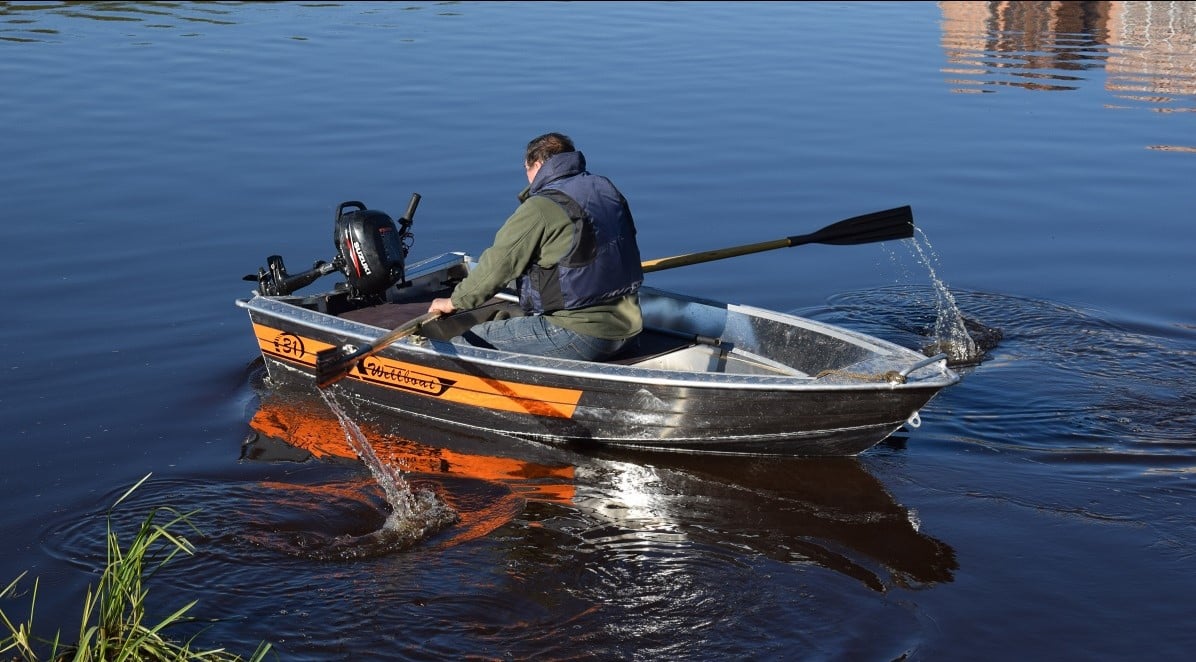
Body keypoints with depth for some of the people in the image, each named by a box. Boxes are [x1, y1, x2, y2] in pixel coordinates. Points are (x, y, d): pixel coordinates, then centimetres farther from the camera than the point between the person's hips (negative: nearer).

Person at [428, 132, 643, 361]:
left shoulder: (541, 208, -13)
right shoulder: (608, 190, 10)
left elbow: (498, 265, -8)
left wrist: (454, 302, 7)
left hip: (579, 335, -9)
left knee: (466, 342, -4)